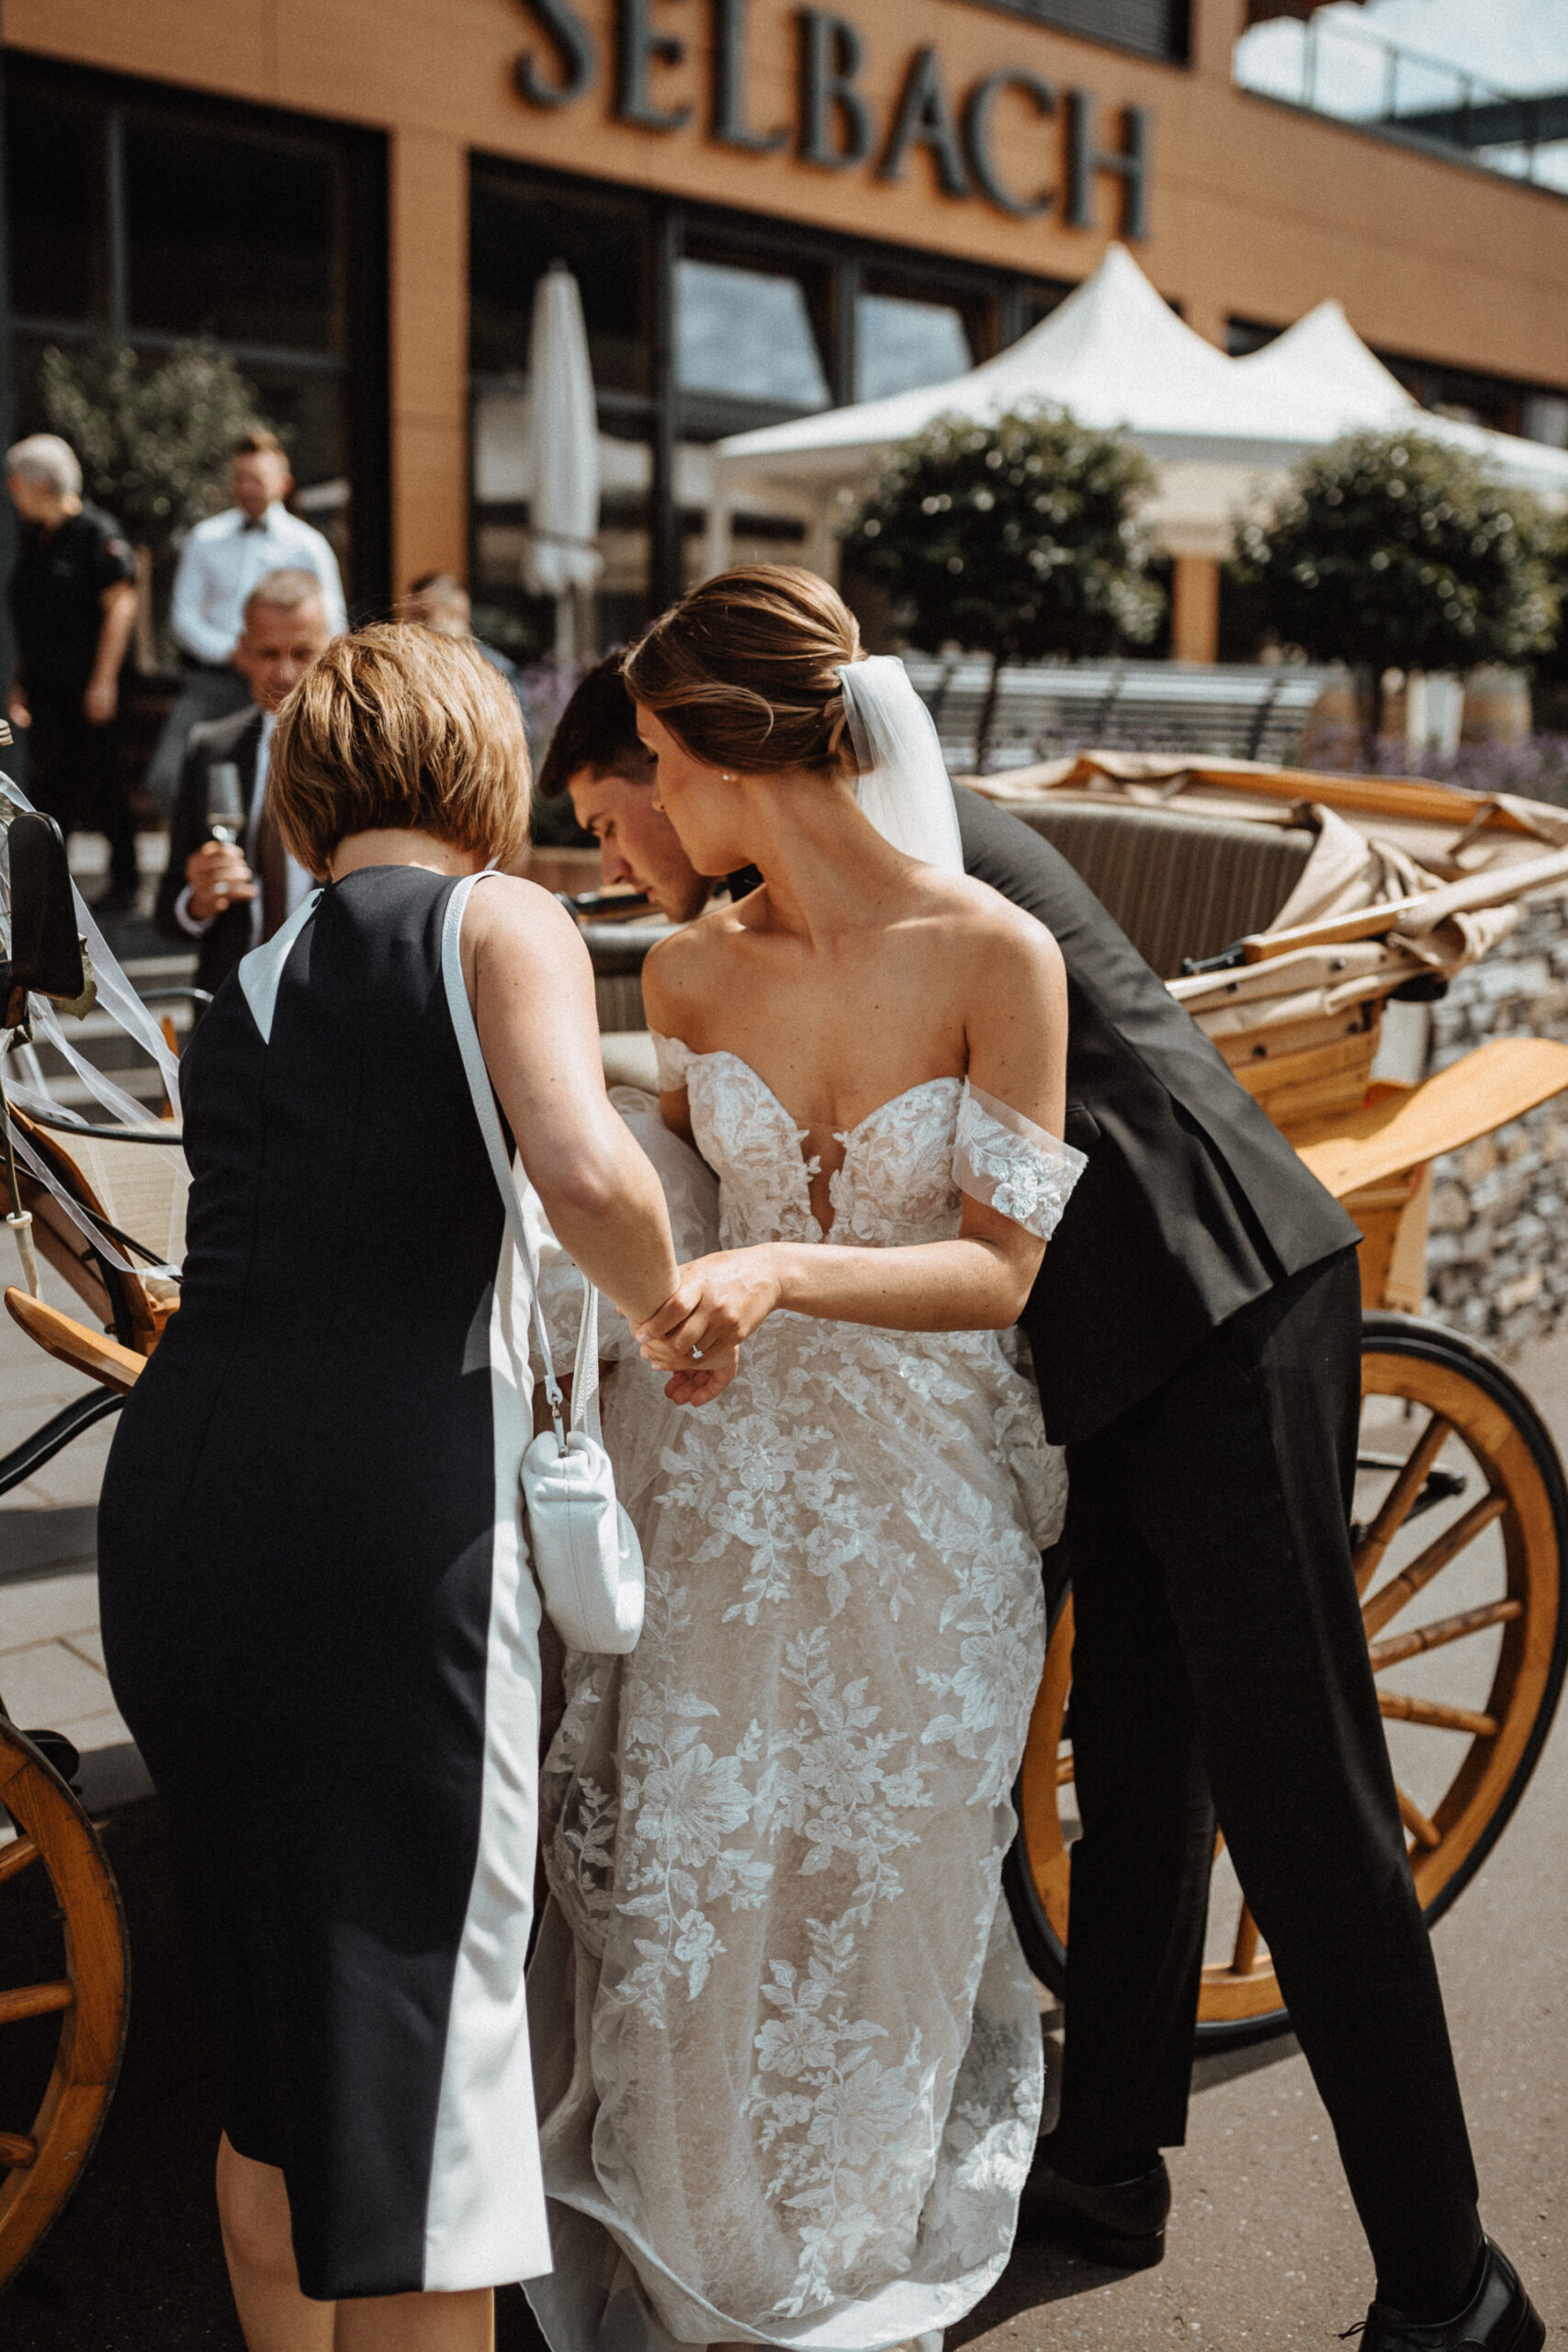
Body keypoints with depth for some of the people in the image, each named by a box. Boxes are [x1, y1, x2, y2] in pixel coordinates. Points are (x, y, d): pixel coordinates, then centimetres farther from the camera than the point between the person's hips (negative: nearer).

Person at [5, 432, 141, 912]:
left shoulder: (97, 533, -9)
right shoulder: (35, 538, 14)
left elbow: (121, 605, -12)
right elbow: (30, 619, 19)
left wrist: (103, 682, -16)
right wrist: (21, 681, 15)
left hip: (89, 686, -7)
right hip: (45, 688, 7)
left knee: (102, 787, -1)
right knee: (46, 785, 7)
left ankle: (124, 882, 11)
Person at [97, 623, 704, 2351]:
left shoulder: (241, 993, 21)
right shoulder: (500, 922, 2)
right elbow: (585, 1172, -17)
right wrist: (675, 1315, 2)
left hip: (173, 1512, 7)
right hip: (389, 1537, -6)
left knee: (266, 2045, 23)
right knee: (414, 2054, 6)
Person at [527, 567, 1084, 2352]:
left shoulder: (996, 956, -13)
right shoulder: (689, 971, -1)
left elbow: (996, 1270, -16)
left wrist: (777, 1269, -29)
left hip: (918, 1501, -2)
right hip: (715, 1480, 3)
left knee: (882, 1904, 10)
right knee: (677, 1893, 6)